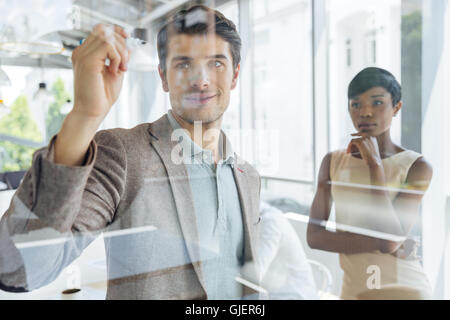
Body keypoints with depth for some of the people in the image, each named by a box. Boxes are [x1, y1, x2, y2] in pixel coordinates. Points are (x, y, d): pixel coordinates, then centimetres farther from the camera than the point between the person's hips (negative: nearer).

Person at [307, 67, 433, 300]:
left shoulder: (416, 166, -11)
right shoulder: (333, 162, -2)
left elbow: (391, 239, -22)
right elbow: (314, 236, -8)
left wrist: (375, 164, -21)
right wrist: (379, 243, -19)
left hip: (404, 289, -3)